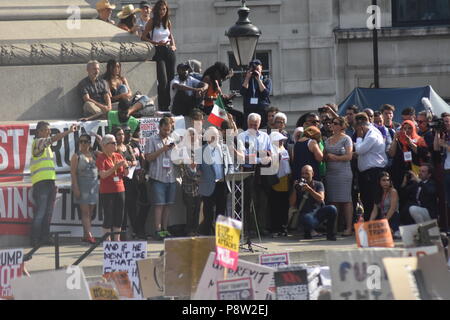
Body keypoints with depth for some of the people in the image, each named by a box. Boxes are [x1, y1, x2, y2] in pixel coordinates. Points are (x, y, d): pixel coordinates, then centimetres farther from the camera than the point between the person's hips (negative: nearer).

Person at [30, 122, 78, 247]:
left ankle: (45, 238, 12)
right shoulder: (37, 142, -5)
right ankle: (35, 240, -9)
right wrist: (69, 131, -19)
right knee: (40, 212, -10)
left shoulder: (46, 146, 23)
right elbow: (54, 139, -21)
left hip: (49, 182, 9)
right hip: (41, 182, -9)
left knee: (48, 213, 8)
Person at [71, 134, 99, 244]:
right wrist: (76, 188, -15)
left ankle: (85, 235, 13)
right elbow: (73, 173, -8)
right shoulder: (77, 156, -2)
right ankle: (89, 235, -17)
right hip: (82, 186, -5)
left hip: (94, 185, 5)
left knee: (90, 213, 7)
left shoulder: (94, 155, 13)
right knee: (85, 212, -10)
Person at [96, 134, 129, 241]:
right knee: (108, 216, -5)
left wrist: (126, 166, -7)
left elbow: (125, 174, 14)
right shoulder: (101, 158, -6)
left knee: (119, 216, 6)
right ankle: (107, 240, -3)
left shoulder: (119, 156, 11)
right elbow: (103, 174, -17)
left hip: (120, 189, 6)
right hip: (107, 191, -6)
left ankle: (117, 239, 13)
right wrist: (115, 167, -23)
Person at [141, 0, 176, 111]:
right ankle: (162, 107, -6)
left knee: (171, 79, 5)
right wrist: (157, 43, -15)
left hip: (169, 51, 6)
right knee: (163, 81, -13)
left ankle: (168, 105, 14)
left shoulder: (168, 22, 11)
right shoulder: (152, 22, -4)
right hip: (158, 52, -6)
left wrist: (173, 45, 9)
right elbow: (143, 37, -6)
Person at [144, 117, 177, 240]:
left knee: (168, 205, 6)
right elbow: (148, 157, -7)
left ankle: (165, 229, 11)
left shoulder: (173, 141, 17)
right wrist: (162, 149, -14)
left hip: (171, 178, 5)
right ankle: (158, 231, -8)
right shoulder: (152, 141, 2)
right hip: (158, 178, -5)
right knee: (159, 204, -8)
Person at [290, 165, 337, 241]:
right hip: (306, 213, -2)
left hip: (319, 211, 2)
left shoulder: (318, 184, 12)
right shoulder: (299, 186, 12)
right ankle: (308, 231, 0)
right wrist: (295, 190, -6)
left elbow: (321, 199, -7)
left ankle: (330, 234, -11)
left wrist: (309, 189, -17)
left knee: (332, 209, -31)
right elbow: (292, 204, 4)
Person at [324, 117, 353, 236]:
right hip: (330, 172, 6)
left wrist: (335, 157, -8)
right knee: (333, 201, 3)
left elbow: (349, 156, -8)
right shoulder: (328, 140, 17)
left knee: (346, 200, -8)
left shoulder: (346, 139, -1)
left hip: (343, 172, -6)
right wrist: (327, 157, -2)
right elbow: (324, 156, 19)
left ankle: (349, 227, -9)